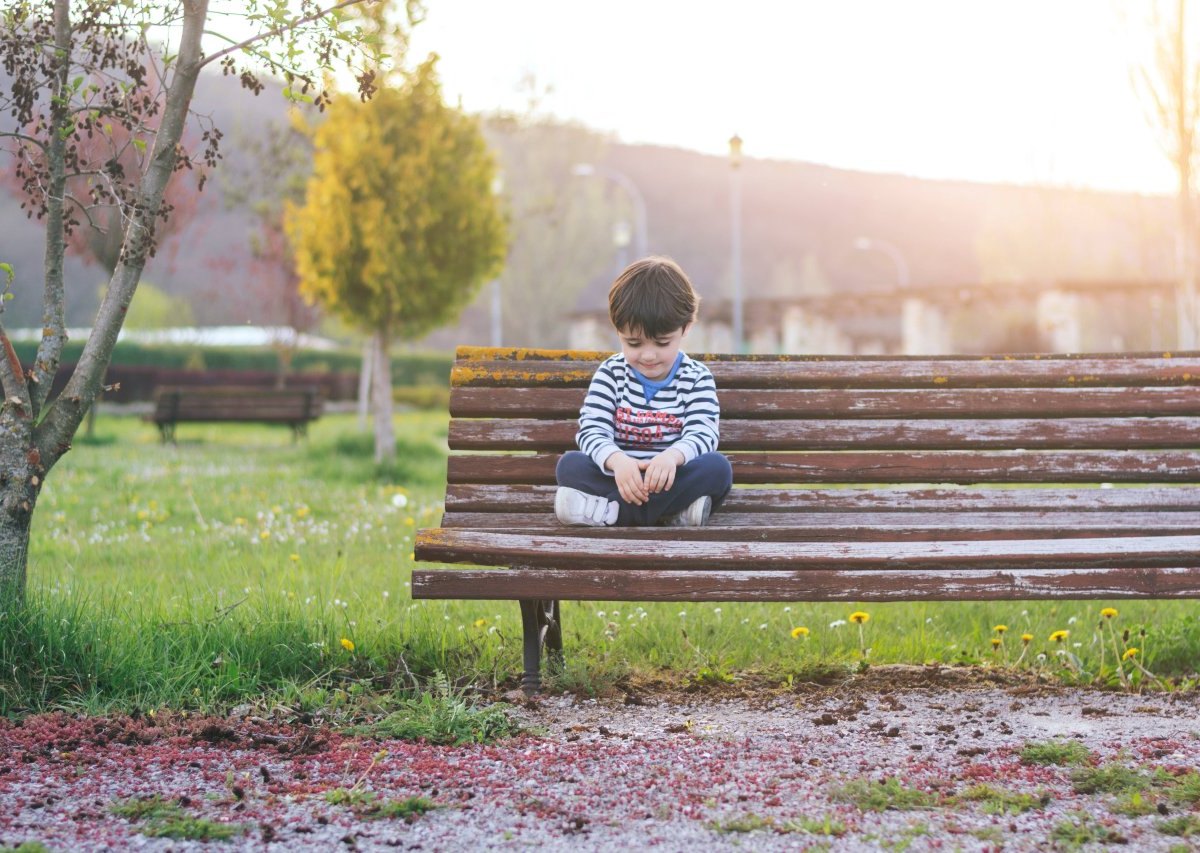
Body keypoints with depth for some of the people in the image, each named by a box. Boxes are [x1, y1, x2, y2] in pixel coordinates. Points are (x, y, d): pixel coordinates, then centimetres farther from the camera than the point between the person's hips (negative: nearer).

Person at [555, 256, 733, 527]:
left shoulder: (697, 378, 1)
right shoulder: (611, 373, 3)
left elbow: (702, 434, -13)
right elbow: (592, 431, -9)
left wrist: (672, 456, -38)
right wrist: (616, 461, -33)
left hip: (673, 480, 0)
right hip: (620, 480, 1)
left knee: (718, 467, -29)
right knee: (570, 464, -24)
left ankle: (612, 510, -31)